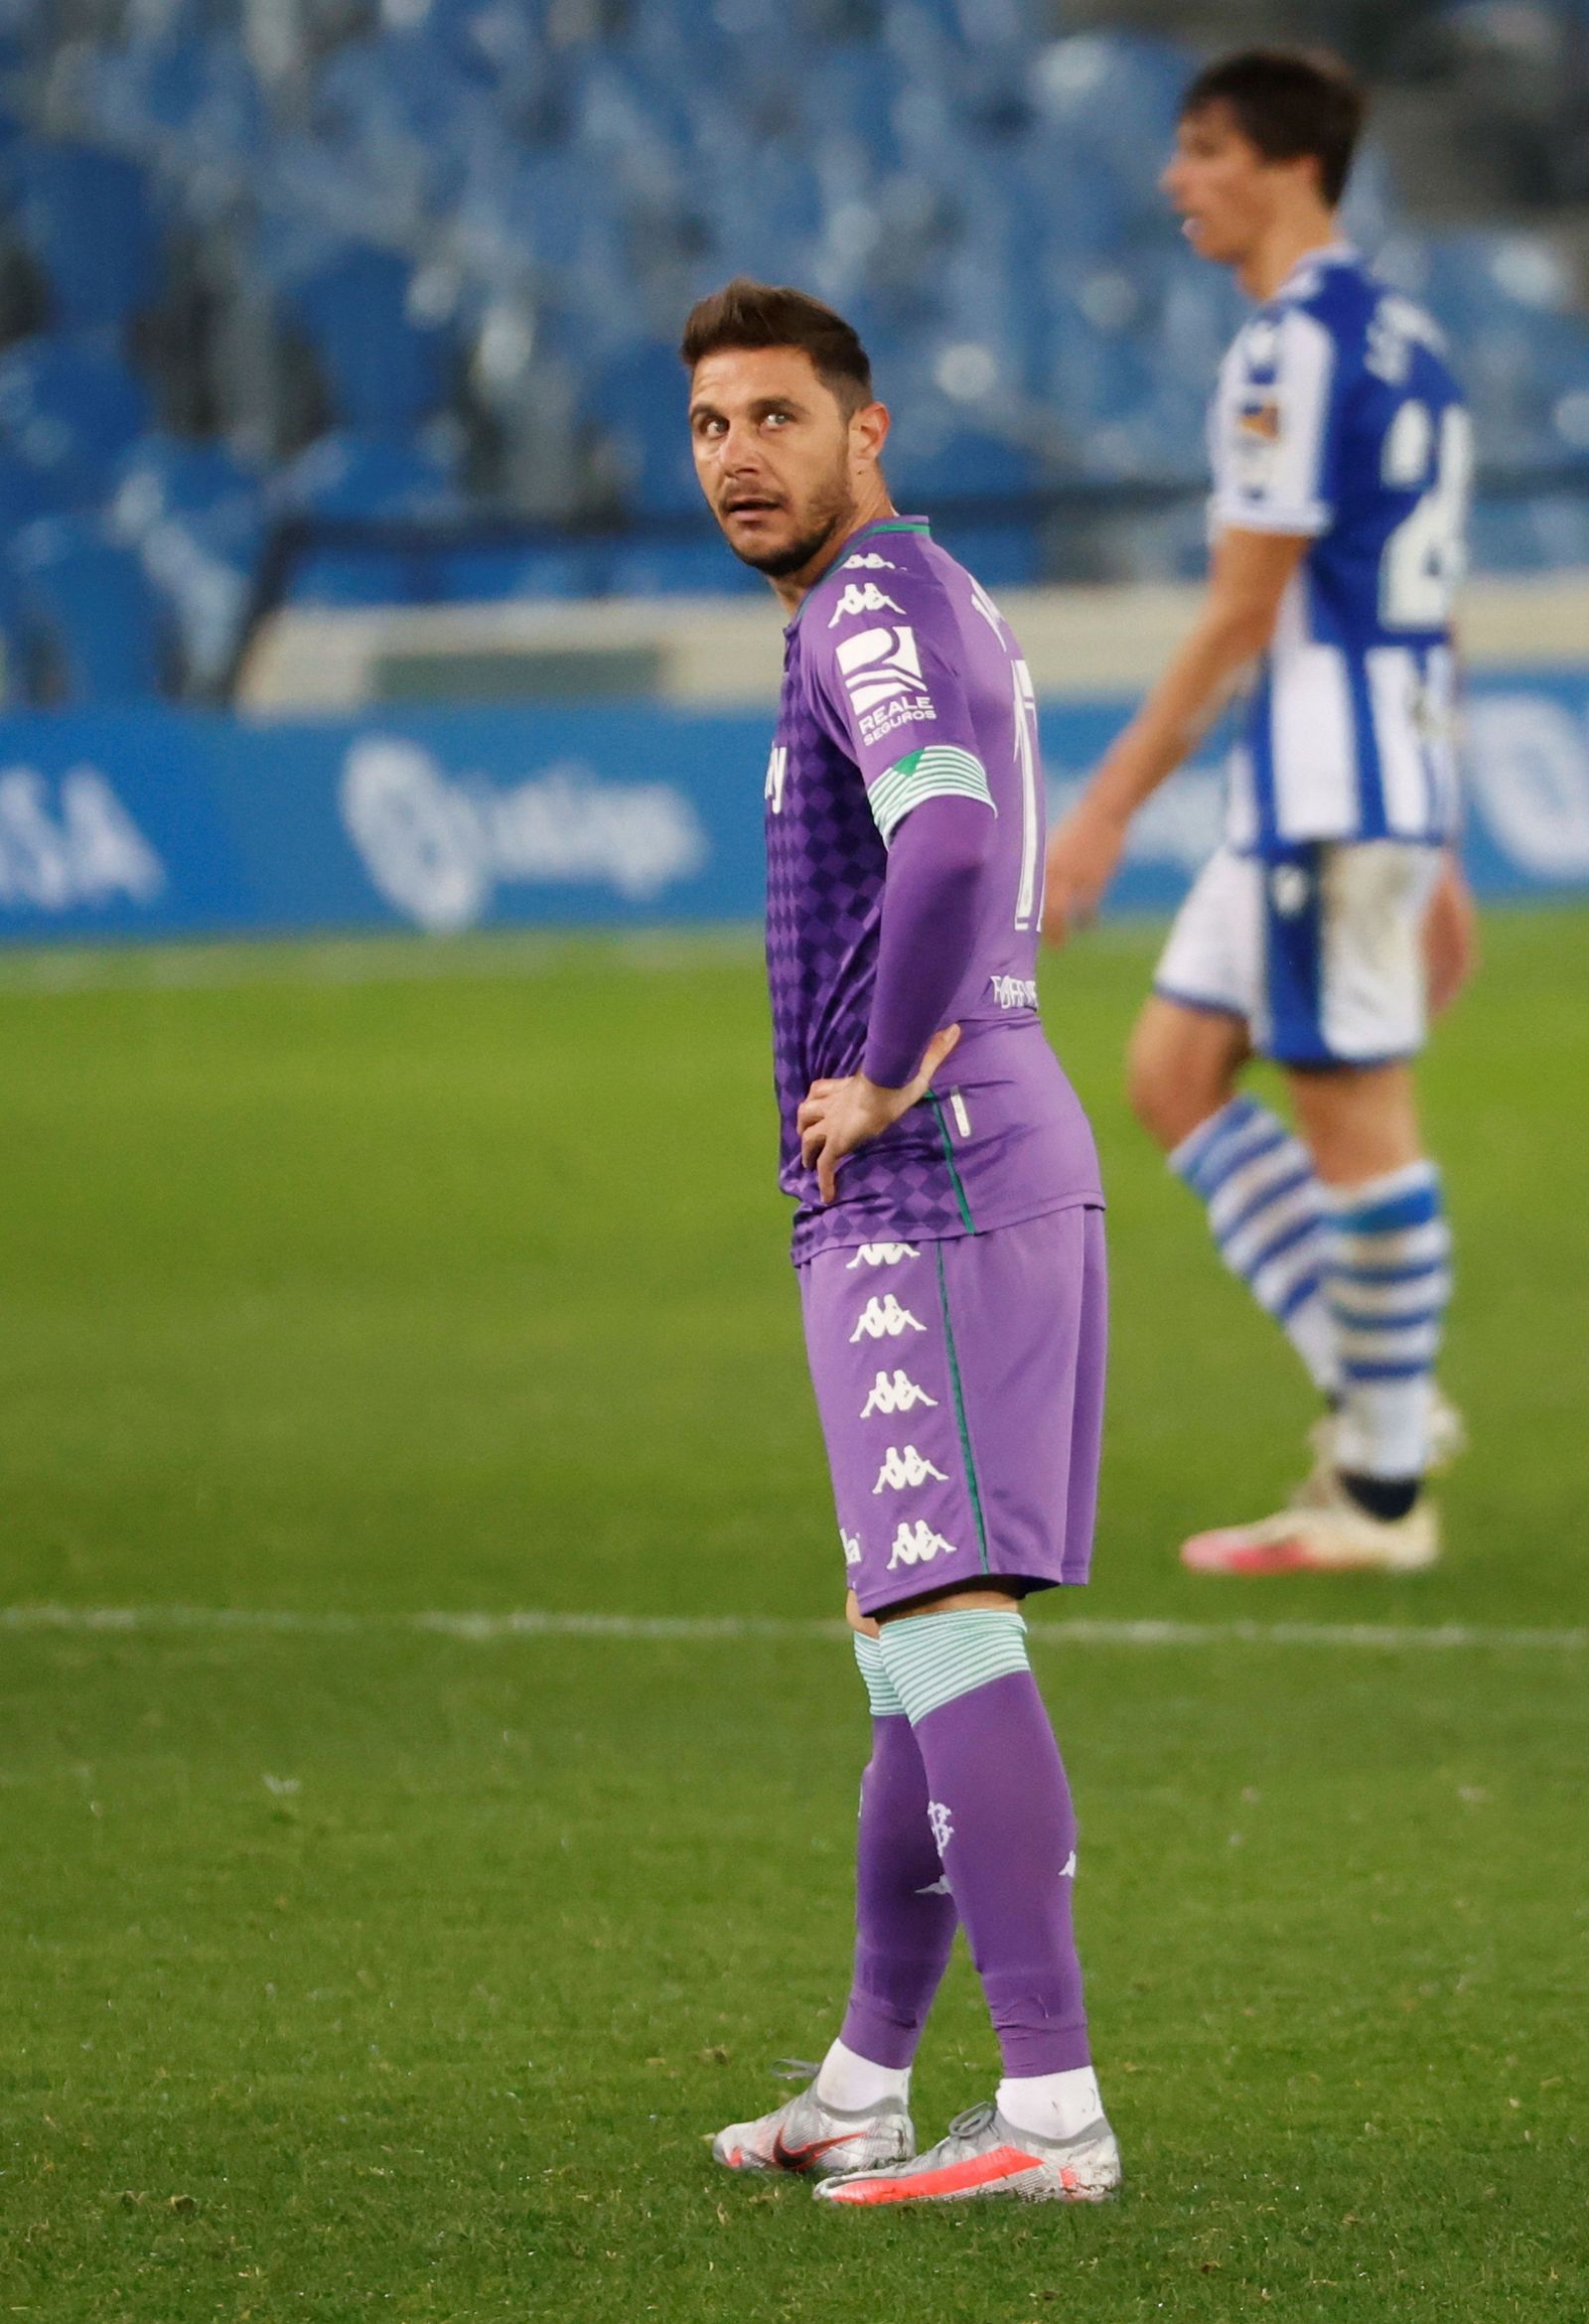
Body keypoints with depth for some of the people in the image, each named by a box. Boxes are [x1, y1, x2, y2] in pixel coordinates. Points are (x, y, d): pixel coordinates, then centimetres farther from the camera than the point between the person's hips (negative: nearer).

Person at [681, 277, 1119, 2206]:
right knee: (916, 1641, 15)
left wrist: (877, 1083, -19)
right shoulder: (941, 612, 21)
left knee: (943, 1625, -17)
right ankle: (861, 2094, 24)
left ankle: (1050, 2107, -24)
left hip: (927, 1185, -11)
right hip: (998, 1166, 11)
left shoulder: (879, 609, -11)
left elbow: (952, 845, -31)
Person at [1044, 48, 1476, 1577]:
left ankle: (1381, 1496, 1)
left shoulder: (1293, 354, -14)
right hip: (1314, 789, 10)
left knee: (1355, 1114, -4)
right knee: (1172, 1073, 11)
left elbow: (1243, 611, -16)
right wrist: (1435, 859, 22)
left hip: (1335, 788, -10)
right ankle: (1378, 1397, 9)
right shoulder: (1403, 344, 16)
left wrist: (1107, 807, -14)